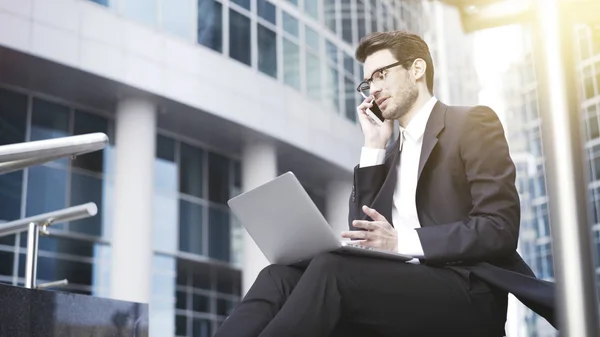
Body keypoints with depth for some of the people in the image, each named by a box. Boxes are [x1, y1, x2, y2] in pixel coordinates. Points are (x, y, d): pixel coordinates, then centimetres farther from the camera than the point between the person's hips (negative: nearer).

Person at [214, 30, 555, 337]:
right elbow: (363, 233, 13)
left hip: (467, 293, -6)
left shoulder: (473, 122, 4)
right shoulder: (393, 150, 24)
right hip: (404, 288, 6)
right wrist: (375, 146, 9)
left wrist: (402, 241, -19)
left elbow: (500, 228, -8)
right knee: (280, 277, -19)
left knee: (331, 268, -30)